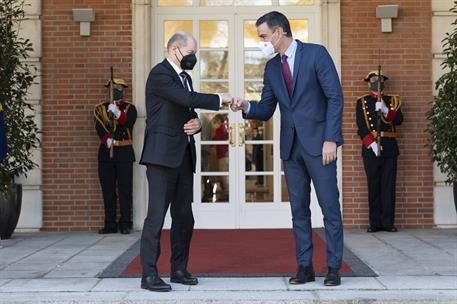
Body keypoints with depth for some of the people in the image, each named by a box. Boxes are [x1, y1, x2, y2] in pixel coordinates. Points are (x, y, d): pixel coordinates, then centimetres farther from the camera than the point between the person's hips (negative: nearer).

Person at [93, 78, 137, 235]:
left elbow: (129, 123, -12)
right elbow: (99, 128, -1)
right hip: (106, 152, 2)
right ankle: (110, 224, 9)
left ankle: (125, 224, 2)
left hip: (124, 153, -2)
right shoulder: (100, 109, 12)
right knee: (108, 190, 3)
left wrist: (117, 113, -27)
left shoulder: (130, 108, 7)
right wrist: (107, 140, -19)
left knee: (125, 189, -3)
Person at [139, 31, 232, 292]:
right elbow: (187, 99, -23)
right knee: (157, 215, -10)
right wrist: (219, 100, -13)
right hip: (162, 155, -9)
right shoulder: (159, 74, -9)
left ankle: (179, 269, 19)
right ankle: (149, 275, -7)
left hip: (184, 155, 9)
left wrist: (197, 124, 3)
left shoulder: (185, 78, 20)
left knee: (184, 216, 10)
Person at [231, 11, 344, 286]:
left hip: (318, 142, -5)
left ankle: (334, 267, 6)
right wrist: (246, 107, -10)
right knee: (299, 209, 7)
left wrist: (331, 139, -15)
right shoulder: (272, 67, 11)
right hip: (291, 146, 6)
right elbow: (266, 110, 12)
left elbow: (335, 97, -9)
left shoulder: (316, 54, -5)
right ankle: (305, 267, 14)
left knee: (330, 206, -2)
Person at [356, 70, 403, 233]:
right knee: (373, 186, -1)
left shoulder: (392, 100, 15)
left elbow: (399, 120, 0)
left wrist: (385, 110, -16)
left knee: (389, 185, -1)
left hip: (389, 148, 1)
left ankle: (388, 222, 2)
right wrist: (372, 144, -13)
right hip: (370, 148, -1)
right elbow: (361, 126, -1)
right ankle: (375, 223, 2)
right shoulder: (362, 102, 10)